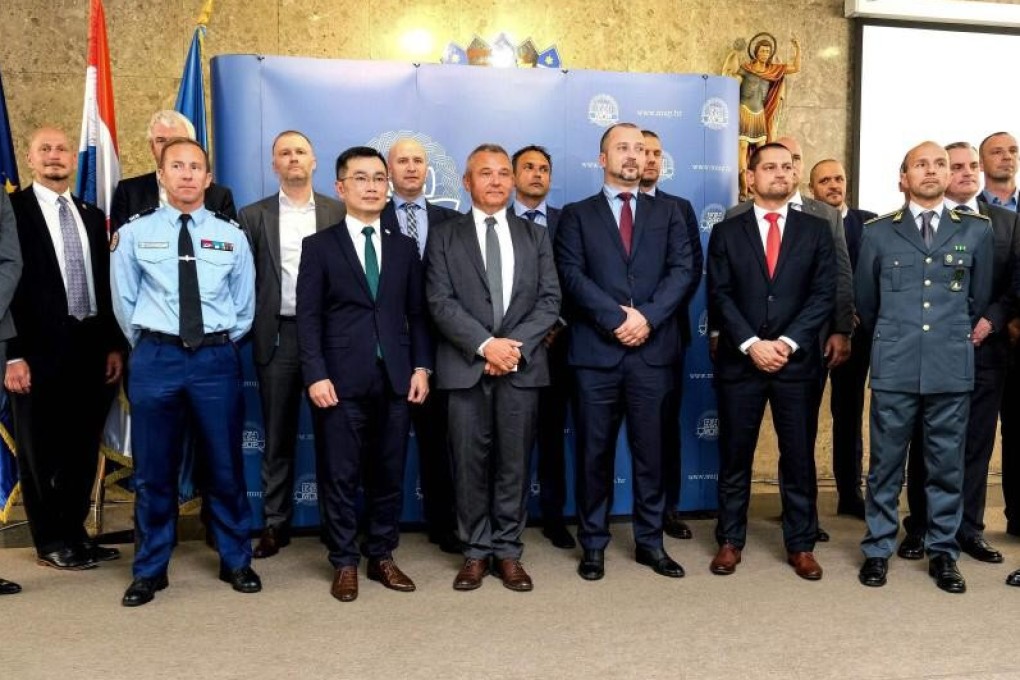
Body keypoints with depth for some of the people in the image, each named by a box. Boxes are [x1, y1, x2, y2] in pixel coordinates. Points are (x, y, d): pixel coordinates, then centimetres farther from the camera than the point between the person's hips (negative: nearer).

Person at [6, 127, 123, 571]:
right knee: (40, 452, 6)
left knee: (83, 449, 12)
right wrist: (13, 355, -14)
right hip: (40, 350, -5)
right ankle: (50, 542, 19)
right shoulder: (13, 210, -3)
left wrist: (114, 345, 8)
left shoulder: (92, 216, 13)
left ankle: (75, 533, 25)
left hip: (92, 348, 5)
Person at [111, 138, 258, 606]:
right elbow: (124, 301, 9)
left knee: (225, 466, 8)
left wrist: (221, 344, 8)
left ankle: (236, 562, 23)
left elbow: (244, 306, 11)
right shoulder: (134, 234, 3)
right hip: (156, 357, 0)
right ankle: (150, 570, 21)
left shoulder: (232, 237, 5)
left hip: (217, 358, 1)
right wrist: (149, 347, 8)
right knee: (153, 470, 7)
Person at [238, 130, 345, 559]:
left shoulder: (339, 213, 6)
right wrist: (251, 331, -4)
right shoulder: (254, 216, 8)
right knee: (277, 436, 8)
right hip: (277, 336, 1)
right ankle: (275, 524, 18)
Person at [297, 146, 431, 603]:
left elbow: (417, 313, 11)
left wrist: (421, 366, 1)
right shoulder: (319, 246, 4)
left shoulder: (404, 247, 13)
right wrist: (316, 375, -11)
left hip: (395, 379, 3)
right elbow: (308, 317, -2)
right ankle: (344, 563, 16)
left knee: (388, 475, 9)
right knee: (340, 477, 3)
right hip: (341, 380, -3)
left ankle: (382, 556, 22)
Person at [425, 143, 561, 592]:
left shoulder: (535, 236, 13)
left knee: (515, 462, 5)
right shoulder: (445, 236, 7)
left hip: (522, 365, 1)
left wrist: (515, 345, -10)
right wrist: (486, 344, -15)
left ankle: (508, 552, 16)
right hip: (466, 366, -1)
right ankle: (476, 551, 16)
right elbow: (440, 302, -4)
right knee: (470, 462, 3)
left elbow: (549, 300, 4)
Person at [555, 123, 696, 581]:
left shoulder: (667, 213, 13)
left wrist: (648, 316, -13)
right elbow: (572, 275, -5)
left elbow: (683, 270, 1)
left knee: (650, 450, 8)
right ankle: (593, 544, 16)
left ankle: (650, 542, 20)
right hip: (595, 351, -1)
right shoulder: (577, 215, 8)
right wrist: (617, 317, -16)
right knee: (594, 452, 5)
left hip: (653, 351, 2)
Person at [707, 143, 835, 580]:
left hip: (797, 361, 1)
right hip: (739, 360, 0)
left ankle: (801, 545, 18)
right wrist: (751, 343, -13)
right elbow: (719, 295, -2)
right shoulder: (726, 232, 6)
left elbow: (823, 295, 0)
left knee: (799, 457, 6)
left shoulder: (815, 231, 8)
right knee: (734, 458, 6)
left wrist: (787, 342, -12)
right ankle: (730, 541, 18)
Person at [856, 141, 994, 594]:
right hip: (894, 368, -1)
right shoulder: (879, 232, 4)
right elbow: (865, 300, 14)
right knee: (886, 464, 6)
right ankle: (878, 549, 18)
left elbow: (979, 298, 14)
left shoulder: (976, 230, 6)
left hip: (952, 368, 1)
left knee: (947, 466, 8)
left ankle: (943, 552, 21)